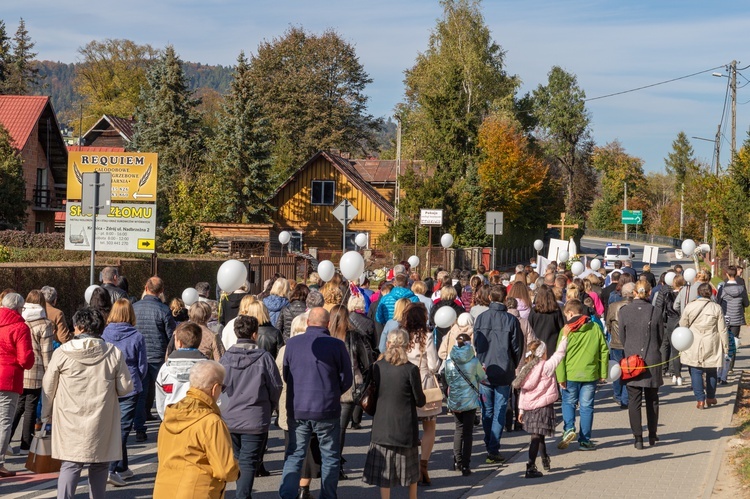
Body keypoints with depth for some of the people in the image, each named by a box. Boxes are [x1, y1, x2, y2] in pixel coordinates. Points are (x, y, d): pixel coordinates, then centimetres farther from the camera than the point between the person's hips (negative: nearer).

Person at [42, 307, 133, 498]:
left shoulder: (62, 353, -5)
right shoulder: (114, 353, -4)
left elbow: (48, 388, 3)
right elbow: (125, 388, -1)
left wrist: (46, 415, 18)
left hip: (70, 422, 0)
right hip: (101, 422, 1)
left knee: (70, 465, 2)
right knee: (99, 466, 12)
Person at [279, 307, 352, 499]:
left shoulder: (292, 343, -2)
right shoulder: (336, 345, -9)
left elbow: (285, 375, 9)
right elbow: (346, 379, -2)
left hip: (297, 410, 2)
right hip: (327, 411, -2)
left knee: (294, 455, 12)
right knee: (330, 458, 11)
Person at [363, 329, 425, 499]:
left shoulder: (377, 366, -5)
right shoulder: (411, 369, -13)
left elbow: (373, 395, 5)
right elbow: (420, 401, -7)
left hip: (382, 425, 1)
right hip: (405, 426, -1)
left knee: (384, 467, 7)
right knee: (410, 465, 15)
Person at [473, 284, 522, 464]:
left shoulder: (480, 318, -2)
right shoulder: (511, 320, -7)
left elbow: (475, 343, 3)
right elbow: (517, 347, -2)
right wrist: (517, 368, 13)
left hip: (484, 373, 2)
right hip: (504, 373, -2)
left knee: (487, 411, 13)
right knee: (500, 412, 2)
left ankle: (489, 447, 17)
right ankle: (494, 450, -4)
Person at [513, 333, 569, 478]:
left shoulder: (525, 370, 6)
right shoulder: (546, 367, -10)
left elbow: (522, 391, 9)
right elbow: (559, 354, -2)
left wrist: (521, 410, 15)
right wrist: (564, 336, 9)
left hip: (529, 408, 6)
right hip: (543, 407, -6)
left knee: (539, 435, 22)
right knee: (536, 437, -7)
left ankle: (546, 461, 39)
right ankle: (530, 468, -11)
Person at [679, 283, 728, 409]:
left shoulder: (689, 307, -6)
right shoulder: (716, 308, -6)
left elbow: (683, 325, 4)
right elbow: (722, 330, -2)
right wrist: (726, 346, 7)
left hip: (693, 347, -1)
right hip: (711, 346, 1)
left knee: (696, 372, 3)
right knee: (711, 372, 16)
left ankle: (700, 400, -1)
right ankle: (710, 398, 26)